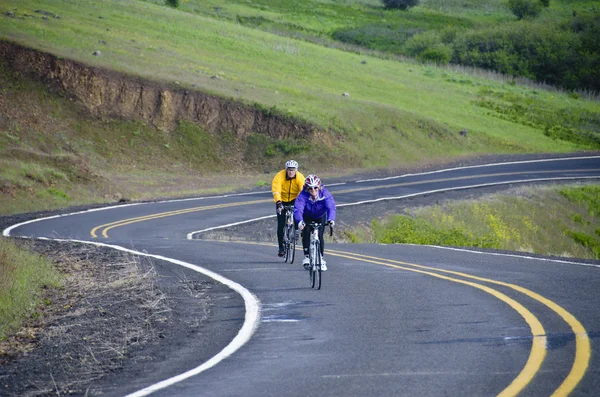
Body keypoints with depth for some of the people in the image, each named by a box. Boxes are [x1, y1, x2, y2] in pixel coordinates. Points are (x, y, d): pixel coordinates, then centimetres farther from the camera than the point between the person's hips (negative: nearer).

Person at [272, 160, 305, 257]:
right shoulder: (279, 176, -24)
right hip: (282, 201, 0)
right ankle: (281, 248, 5)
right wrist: (278, 203, -50)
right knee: (281, 225, -5)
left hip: (294, 199, 1)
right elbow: (276, 191, -35)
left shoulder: (300, 178, -20)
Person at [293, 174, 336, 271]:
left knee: (319, 236, -13)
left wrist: (331, 219, -60)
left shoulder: (325, 193, -30)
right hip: (307, 217, 0)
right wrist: (300, 221, -63)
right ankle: (306, 257, -11)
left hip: (320, 217, 0)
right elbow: (298, 209, -44)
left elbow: (331, 207, -41)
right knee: (306, 233, -22)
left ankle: (321, 258, 2)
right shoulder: (303, 195, -32)